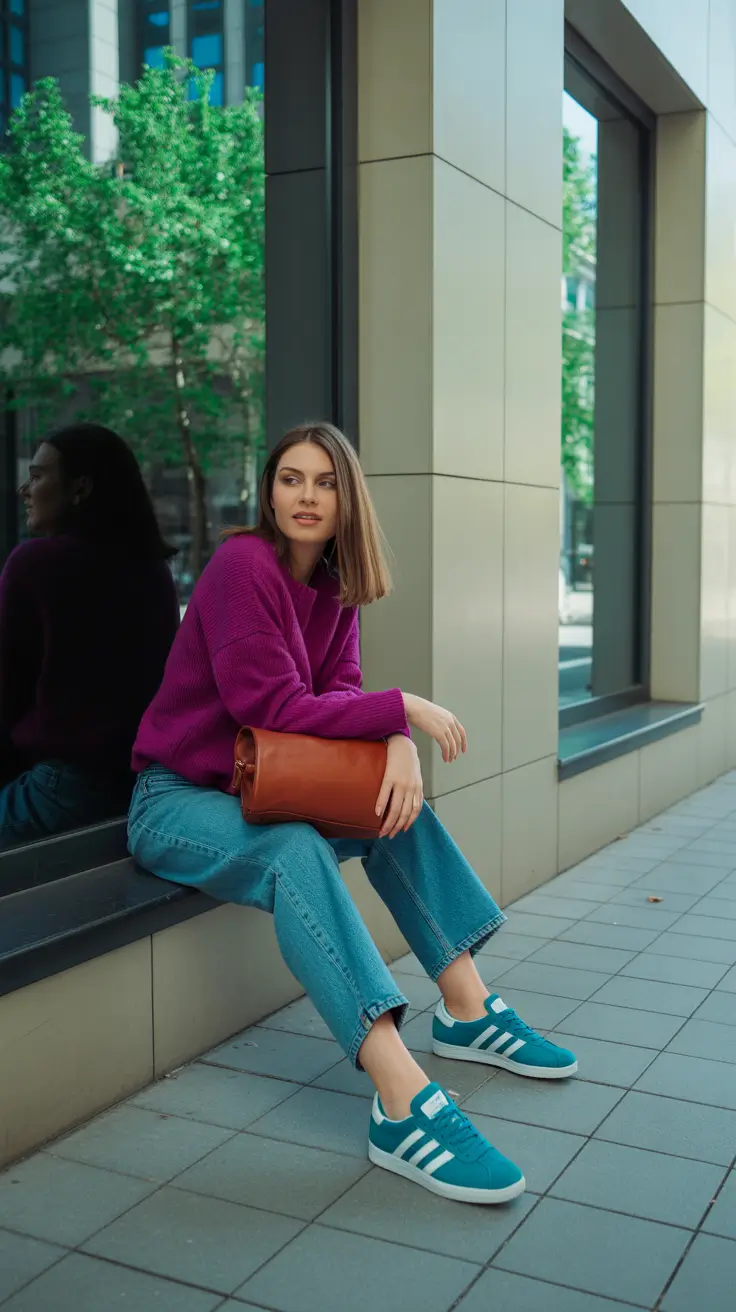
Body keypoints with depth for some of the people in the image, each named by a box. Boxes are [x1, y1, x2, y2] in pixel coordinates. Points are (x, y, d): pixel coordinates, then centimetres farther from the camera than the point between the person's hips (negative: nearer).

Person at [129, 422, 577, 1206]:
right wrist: (406, 712, -22)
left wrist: (399, 746, -24)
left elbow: (339, 691, -3)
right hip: (175, 801, -8)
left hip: (254, 789, 9)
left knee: (400, 810, 0)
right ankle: (403, 1105, -42)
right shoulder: (243, 565, -19)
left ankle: (466, 1010, 6)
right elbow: (275, 707, -24)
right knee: (295, 853, -33)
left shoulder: (333, 583, 5)